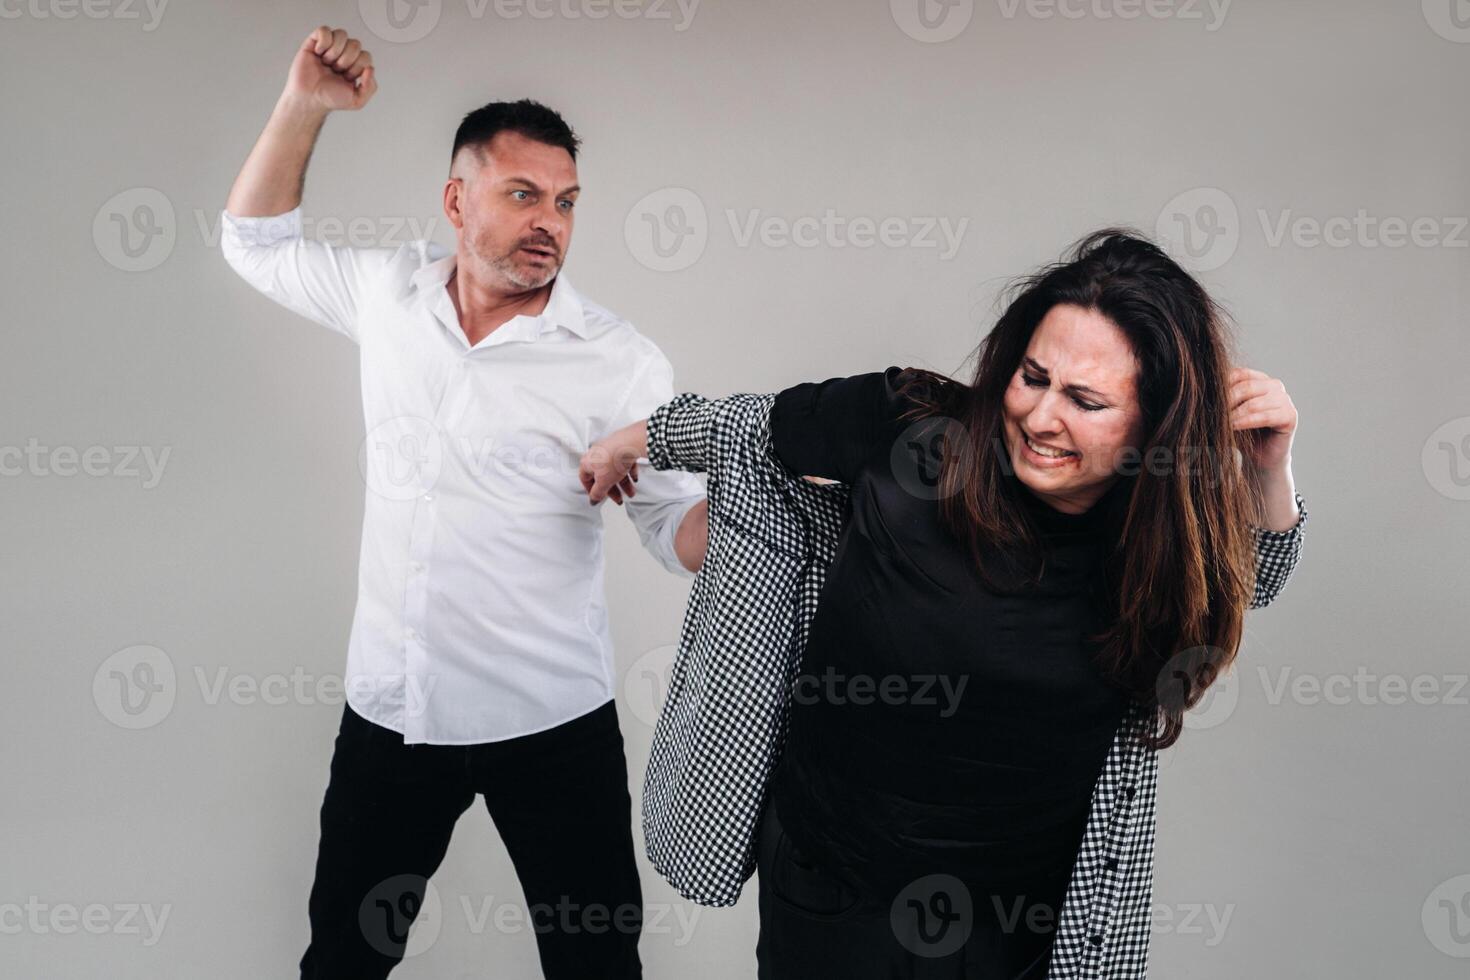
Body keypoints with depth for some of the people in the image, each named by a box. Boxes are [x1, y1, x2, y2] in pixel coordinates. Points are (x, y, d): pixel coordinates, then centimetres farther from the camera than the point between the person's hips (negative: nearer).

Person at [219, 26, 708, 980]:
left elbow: (675, 522, -9)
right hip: (390, 707, 3)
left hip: (552, 721, -3)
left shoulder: (620, 359, -11)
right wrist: (304, 105, 2)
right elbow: (258, 239, 15)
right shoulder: (391, 291, 1)